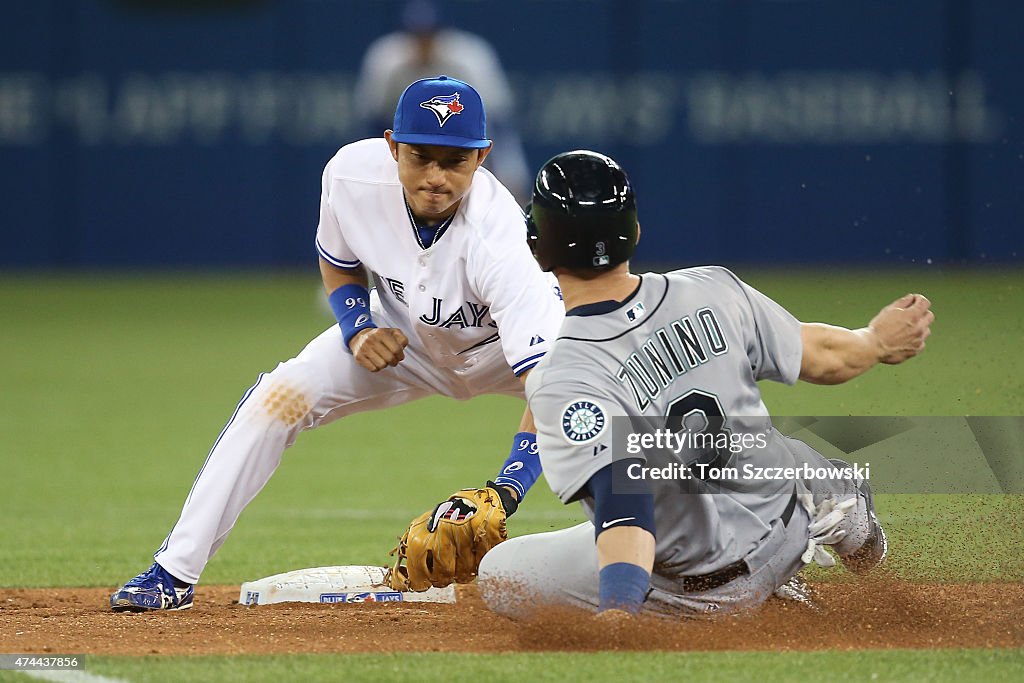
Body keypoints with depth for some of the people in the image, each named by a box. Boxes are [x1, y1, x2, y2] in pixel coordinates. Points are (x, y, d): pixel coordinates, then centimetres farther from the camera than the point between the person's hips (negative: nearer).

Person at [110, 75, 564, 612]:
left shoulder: (500, 240, -41)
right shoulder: (353, 175, -28)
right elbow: (338, 261, -1)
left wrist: (505, 492, -60)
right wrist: (358, 330, -21)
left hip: (509, 342, -3)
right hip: (404, 335, 3)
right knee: (280, 396, -15)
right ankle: (174, 572, -7)